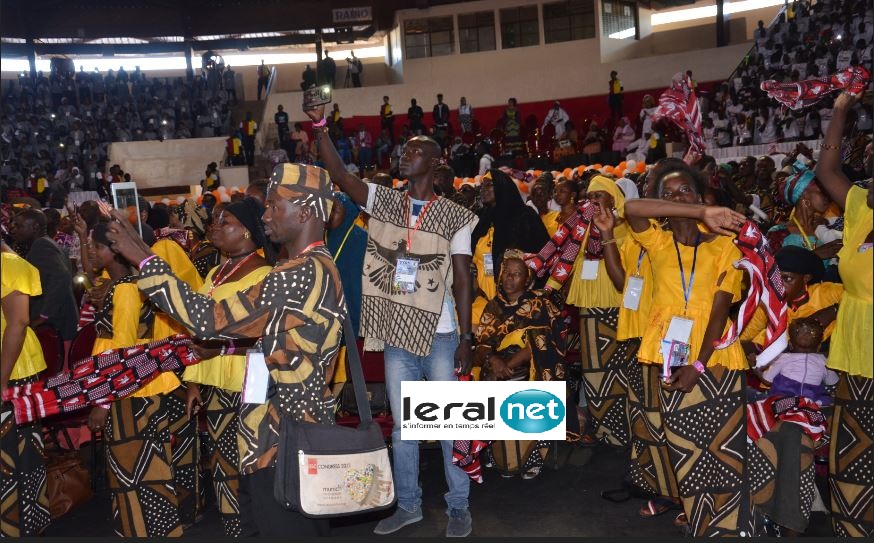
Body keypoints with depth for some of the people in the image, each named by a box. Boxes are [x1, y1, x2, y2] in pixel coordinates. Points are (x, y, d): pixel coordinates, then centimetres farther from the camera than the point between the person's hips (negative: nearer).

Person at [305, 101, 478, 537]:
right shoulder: (384, 202, 4)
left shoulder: (455, 217, -4)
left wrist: (466, 338, -8)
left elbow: (463, 280, -4)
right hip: (397, 334, 3)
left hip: (440, 335, -3)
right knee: (402, 423, 14)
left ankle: (459, 506, 22)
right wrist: (320, 127, -20)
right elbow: (339, 175, -8)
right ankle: (408, 504, 30)